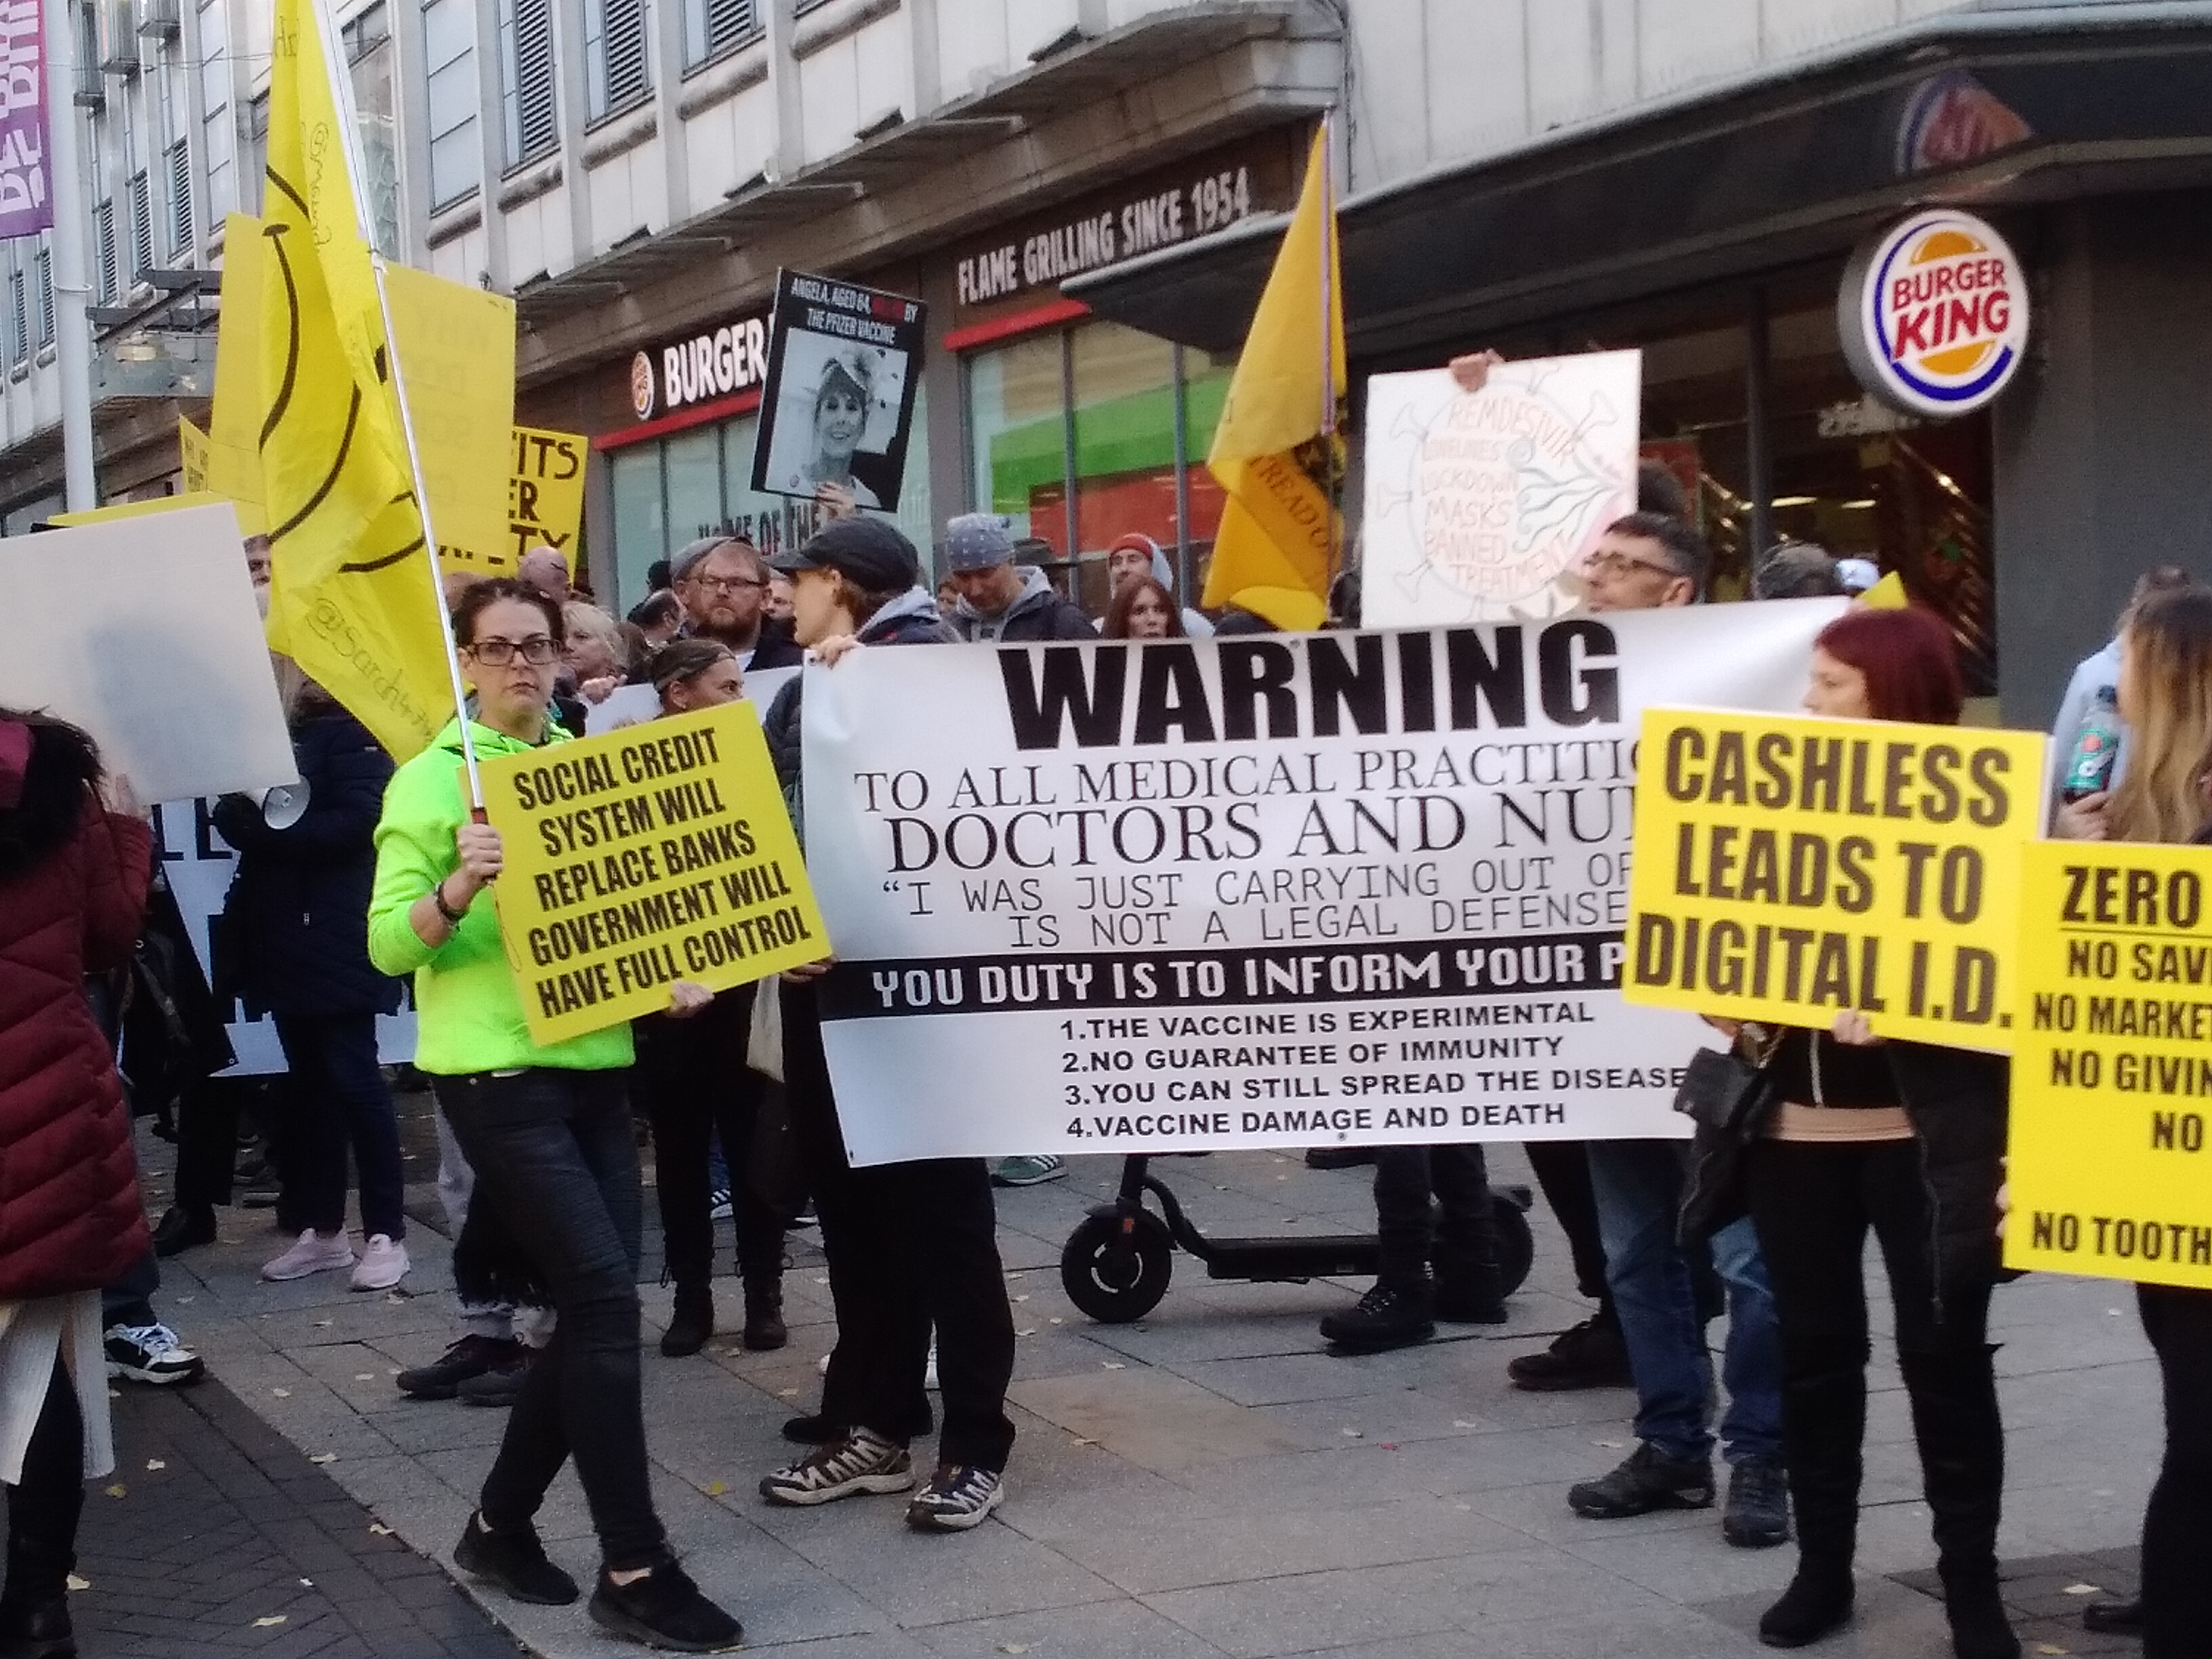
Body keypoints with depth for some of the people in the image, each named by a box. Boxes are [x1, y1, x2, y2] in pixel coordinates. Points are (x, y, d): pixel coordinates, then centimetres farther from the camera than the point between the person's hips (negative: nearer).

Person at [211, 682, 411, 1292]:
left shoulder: (353, 731, -4)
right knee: (307, 1080, 9)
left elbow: (356, 821, -15)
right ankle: (322, 1230, 15)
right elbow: (235, 818, 12)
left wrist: (272, 828, -13)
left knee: (352, 1077, -7)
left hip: (338, 937, -7)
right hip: (283, 936, 7)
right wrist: (245, 816, -10)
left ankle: (385, 1234, -3)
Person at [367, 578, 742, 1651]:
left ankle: (501, 1525, 23)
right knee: (603, 1296, -13)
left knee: (592, 1309, 7)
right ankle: (633, 1570, -7)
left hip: (593, 1065, 7)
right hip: (494, 1072, -7)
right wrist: (458, 888, -29)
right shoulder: (431, 779, -5)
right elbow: (387, 945, -10)